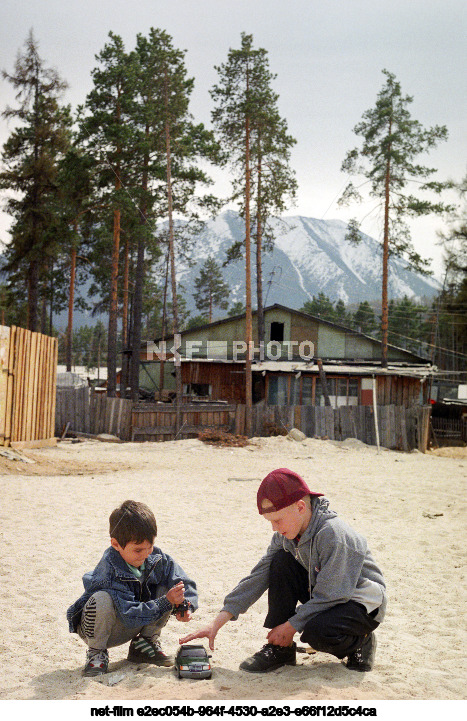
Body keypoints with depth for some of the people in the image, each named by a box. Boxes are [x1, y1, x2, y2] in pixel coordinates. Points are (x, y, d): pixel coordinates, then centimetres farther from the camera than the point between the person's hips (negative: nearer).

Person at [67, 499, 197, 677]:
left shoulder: (156, 559, -13)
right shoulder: (109, 571, -32)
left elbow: (184, 583, -7)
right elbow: (130, 616, -33)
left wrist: (184, 605, -28)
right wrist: (166, 602, -36)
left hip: (132, 626, 6)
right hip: (98, 628, -6)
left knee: (165, 590, -13)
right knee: (102, 599, -38)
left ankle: (144, 644, 5)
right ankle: (96, 653, -12)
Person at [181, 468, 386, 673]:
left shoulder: (333, 535, -30)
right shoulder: (286, 534, -7)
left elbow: (328, 595, -27)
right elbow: (257, 578, -6)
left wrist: (291, 626, -22)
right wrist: (217, 623, -12)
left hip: (363, 603, -7)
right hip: (324, 597, 7)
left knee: (317, 632, -36)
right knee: (281, 561, -14)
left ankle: (359, 642, 0)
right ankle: (280, 649, -5)